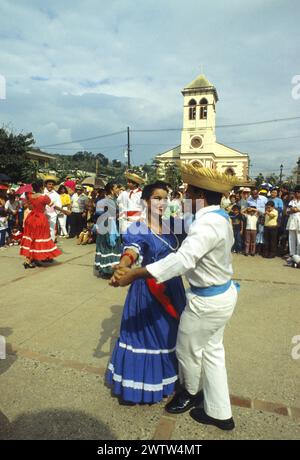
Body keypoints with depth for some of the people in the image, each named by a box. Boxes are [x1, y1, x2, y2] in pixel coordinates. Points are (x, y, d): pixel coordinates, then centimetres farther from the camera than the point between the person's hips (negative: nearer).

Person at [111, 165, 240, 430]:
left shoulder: (207, 224, -29)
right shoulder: (221, 216, 2)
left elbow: (182, 260, -41)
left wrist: (132, 275, -41)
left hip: (207, 301, -9)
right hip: (224, 293, 9)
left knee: (187, 349, 16)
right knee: (212, 351, 20)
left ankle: (191, 393, 46)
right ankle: (219, 413, 35)